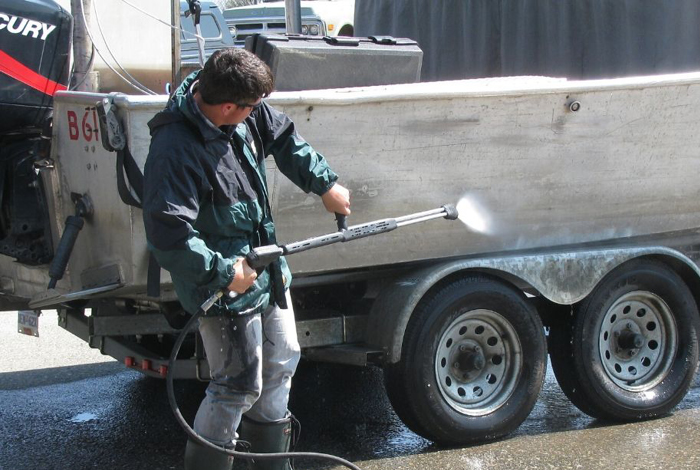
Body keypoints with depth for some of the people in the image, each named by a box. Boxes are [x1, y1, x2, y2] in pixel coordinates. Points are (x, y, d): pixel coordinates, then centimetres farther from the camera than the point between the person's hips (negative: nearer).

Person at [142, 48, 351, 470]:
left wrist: (326, 184, 14)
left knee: (281, 364, 21)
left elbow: (284, 138, 15)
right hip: (229, 286, -9)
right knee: (239, 387, -2)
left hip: (268, 272, 9)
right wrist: (223, 272, -25)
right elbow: (169, 235, -32)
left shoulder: (246, 114, -5)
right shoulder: (176, 150, -30)